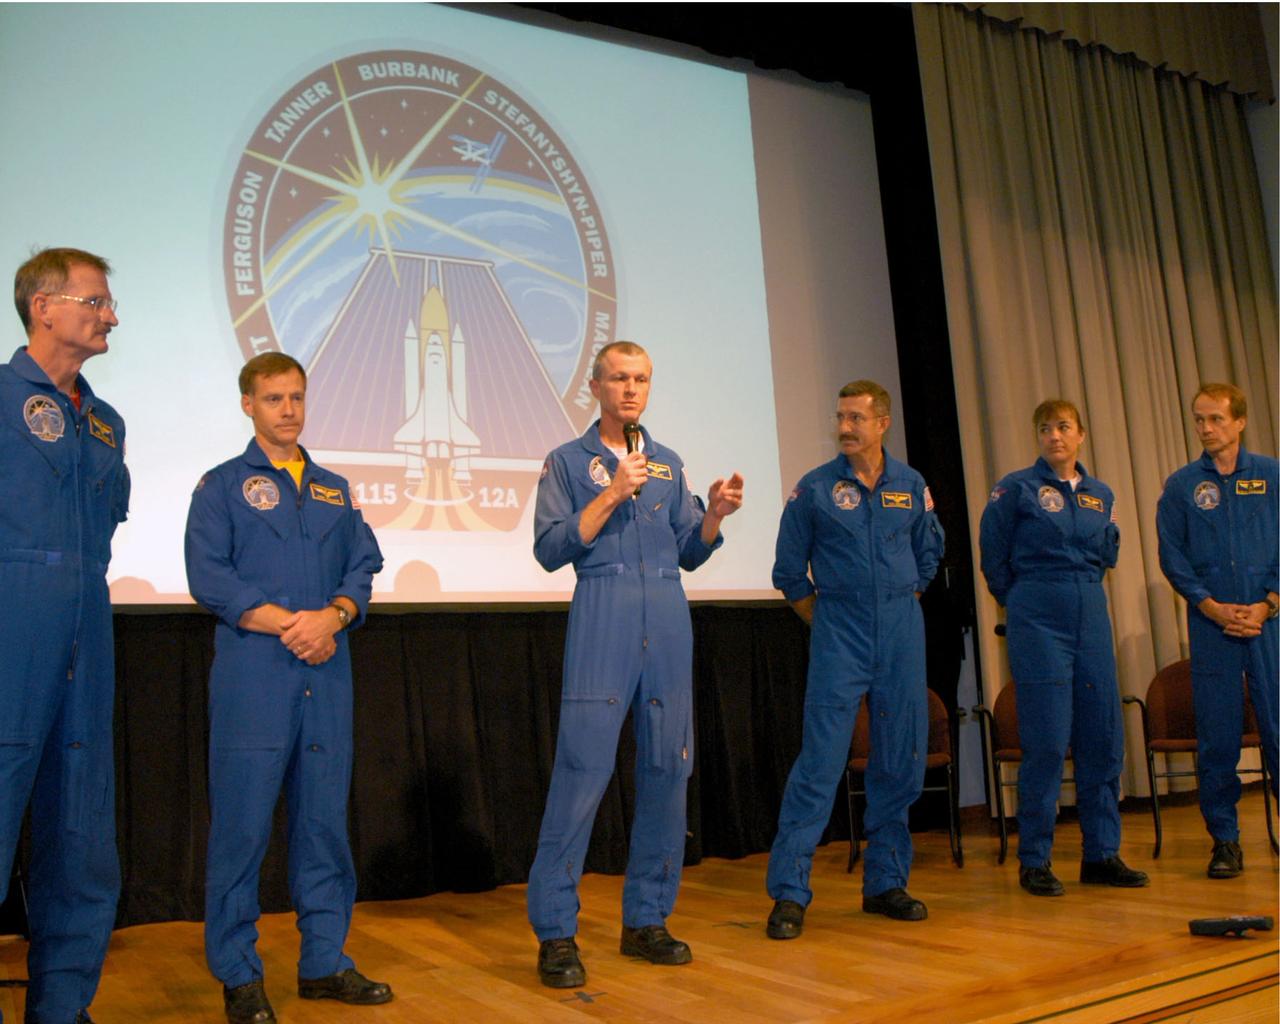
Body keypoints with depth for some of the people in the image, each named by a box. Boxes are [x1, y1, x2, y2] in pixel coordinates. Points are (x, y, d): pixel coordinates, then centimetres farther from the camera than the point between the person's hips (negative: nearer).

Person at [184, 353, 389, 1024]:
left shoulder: (334, 490, 18)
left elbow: (362, 567, 11)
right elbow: (208, 576, -5)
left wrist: (333, 616, -9)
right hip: (253, 675, -4)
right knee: (242, 823, -2)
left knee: (325, 818, 8)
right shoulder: (222, 485, 6)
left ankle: (324, 961, 20)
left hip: (326, 675, 4)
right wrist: (287, 622, -14)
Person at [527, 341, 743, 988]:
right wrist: (612, 495, -10)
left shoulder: (668, 464, 19)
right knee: (583, 767, -9)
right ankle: (555, 931, 1)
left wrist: (715, 514, -1)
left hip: (668, 618, 5)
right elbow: (550, 550, -4)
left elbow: (689, 554, 17)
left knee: (668, 768, 5)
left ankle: (646, 920, 17)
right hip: (602, 613, -4)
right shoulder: (569, 461, 7)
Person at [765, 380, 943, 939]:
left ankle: (885, 883, 20)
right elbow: (789, 572, 5)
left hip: (901, 631, 4)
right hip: (839, 636, -3)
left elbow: (929, 553, 21)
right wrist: (823, 620, 6)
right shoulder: (814, 489, -2)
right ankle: (788, 892, -3)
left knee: (900, 761, 6)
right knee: (820, 759, -9)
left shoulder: (912, 485, 7)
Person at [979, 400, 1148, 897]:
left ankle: (1102, 854, 18)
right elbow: (993, 557, 3)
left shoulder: (1101, 494, 12)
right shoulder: (1016, 488, -3)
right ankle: (1034, 861, 4)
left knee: (1103, 737, 6)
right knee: (1046, 742, -6)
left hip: (1092, 618, 5)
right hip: (1038, 623, -5)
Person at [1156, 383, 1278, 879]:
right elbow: (1172, 557, 4)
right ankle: (1224, 839, 11)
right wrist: (1213, 607, -7)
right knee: (1217, 732, 3)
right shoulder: (1181, 485, 7)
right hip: (1211, 620, 0)